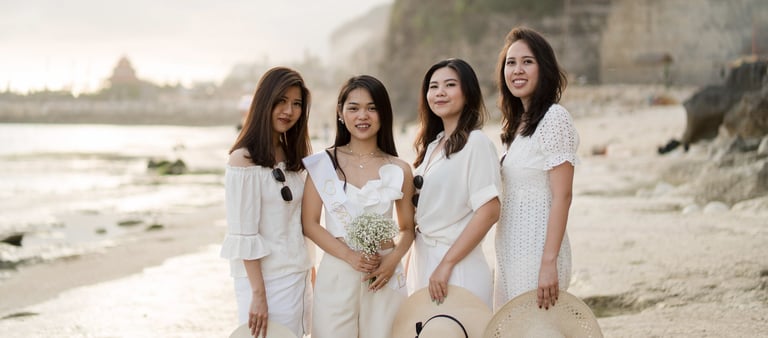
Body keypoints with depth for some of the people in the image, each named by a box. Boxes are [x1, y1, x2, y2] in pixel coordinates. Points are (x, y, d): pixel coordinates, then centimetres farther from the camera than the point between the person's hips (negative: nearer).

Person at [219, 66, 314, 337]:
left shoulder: (291, 155, 10)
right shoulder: (244, 160, -13)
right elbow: (244, 236, -16)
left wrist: (309, 272, 10)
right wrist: (258, 294, -18)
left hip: (299, 277, 7)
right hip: (265, 279, -7)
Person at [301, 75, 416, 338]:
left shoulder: (399, 170, 4)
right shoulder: (323, 163, 1)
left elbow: (407, 228, 10)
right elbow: (309, 223, -2)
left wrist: (393, 260, -9)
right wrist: (349, 256, -13)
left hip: (385, 276, 1)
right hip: (337, 274, -1)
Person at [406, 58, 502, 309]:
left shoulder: (475, 143, -10)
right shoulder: (431, 145, 13)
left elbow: (489, 212, -18)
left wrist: (446, 264, -19)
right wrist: (410, 266, 10)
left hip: (459, 266, -7)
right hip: (422, 261, 7)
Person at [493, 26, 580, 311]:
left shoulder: (554, 118, -12)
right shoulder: (517, 123, 14)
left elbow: (562, 196, -17)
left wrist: (549, 263, -22)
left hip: (538, 250, -8)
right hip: (510, 252, 8)